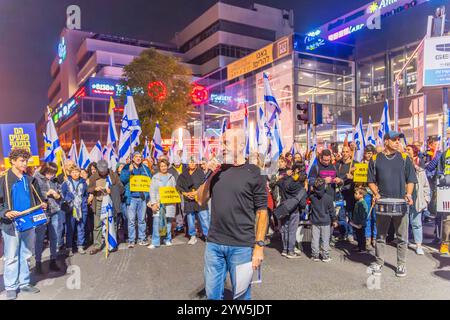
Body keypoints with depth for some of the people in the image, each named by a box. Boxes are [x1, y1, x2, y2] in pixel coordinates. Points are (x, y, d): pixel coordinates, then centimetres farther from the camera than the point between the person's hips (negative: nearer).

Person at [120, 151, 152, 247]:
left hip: (143, 197, 3)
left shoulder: (145, 168, 14)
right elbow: (122, 179, -8)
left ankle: (142, 239, 15)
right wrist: (129, 171, -22)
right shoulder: (127, 168, 5)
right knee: (131, 220, -2)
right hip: (131, 197, -3)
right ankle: (131, 240, 5)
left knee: (142, 219, 8)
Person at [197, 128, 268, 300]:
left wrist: (259, 245, -10)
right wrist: (211, 175, -5)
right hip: (213, 244, 5)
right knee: (212, 293, 16)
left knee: (241, 295, 12)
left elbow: (262, 212, -6)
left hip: (241, 246, -4)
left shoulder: (254, 173, -5)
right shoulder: (218, 170, 9)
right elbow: (201, 200, 8)